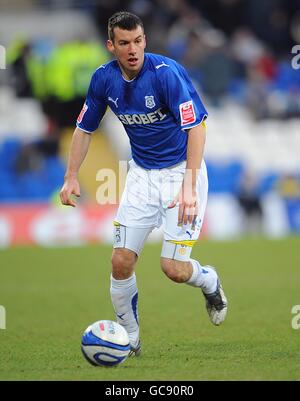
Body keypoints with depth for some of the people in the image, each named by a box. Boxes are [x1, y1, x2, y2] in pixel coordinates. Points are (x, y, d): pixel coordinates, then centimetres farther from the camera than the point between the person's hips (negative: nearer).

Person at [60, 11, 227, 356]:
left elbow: (196, 128, -26)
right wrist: (71, 177, -2)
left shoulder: (167, 72, -23)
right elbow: (84, 129, 8)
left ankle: (210, 282, 25)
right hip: (142, 173, 5)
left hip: (181, 170, -5)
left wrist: (189, 187, -34)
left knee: (173, 268, -10)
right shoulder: (104, 78, -6)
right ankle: (129, 338, 15)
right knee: (121, 262, -5)